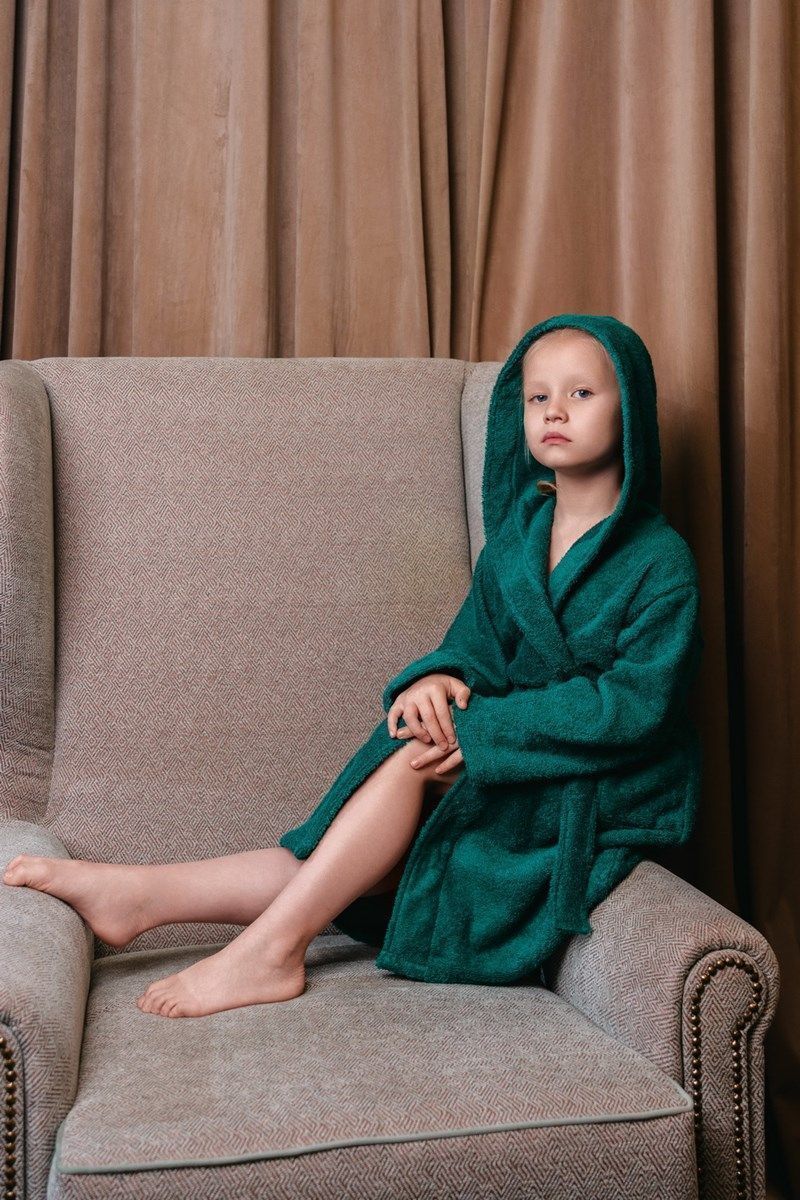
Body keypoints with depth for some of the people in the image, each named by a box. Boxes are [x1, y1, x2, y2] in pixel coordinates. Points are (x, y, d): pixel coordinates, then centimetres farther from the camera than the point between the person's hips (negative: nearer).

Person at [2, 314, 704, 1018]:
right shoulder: (516, 535, 8)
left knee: (417, 755, -27)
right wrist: (441, 676, -20)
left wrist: (478, 726, -25)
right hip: (524, 764, 5)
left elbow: (633, 706, -20)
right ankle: (142, 895, -22)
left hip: (607, 795, -5)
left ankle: (271, 947, -24)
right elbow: (477, 642, 6)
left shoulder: (660, 560, -12)